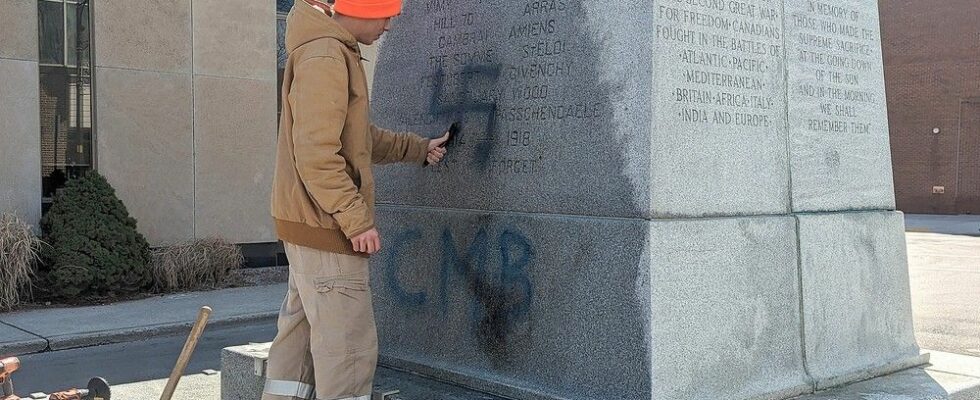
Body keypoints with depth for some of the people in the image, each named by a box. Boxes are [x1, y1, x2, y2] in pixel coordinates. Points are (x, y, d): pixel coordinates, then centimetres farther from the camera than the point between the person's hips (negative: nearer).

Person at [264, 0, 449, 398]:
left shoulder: (337, 53, 15)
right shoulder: (324, 58, -18)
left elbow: (361, 137, 22)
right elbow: (317, 155, -24)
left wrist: (418, 148, 24)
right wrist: (357, 220, -21)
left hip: (310, 223, 11)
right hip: (327, 228, -11)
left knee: (300, 335, 16)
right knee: (348, 347, -5)